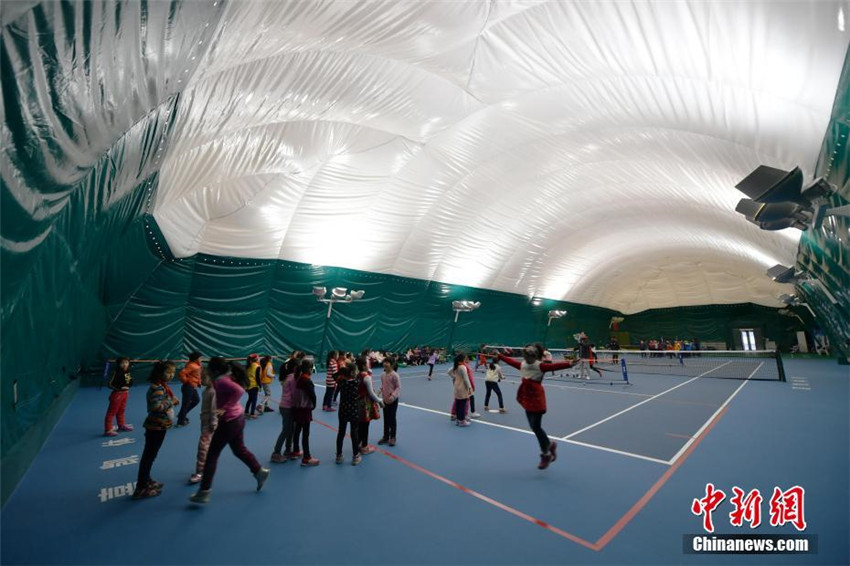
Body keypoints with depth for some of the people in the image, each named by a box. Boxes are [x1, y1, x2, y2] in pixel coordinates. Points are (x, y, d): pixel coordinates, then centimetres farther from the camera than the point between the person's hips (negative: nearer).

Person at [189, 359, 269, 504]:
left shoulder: (221, 381, -21)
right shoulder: (228, 377, 5)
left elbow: (239, 390, -36)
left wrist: (224, 408, -30)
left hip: (229, 421, -9)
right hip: (238, 418, 9)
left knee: (212, 455, 5)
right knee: (239, 449, 23)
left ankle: (204, 492, 16)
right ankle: (260, 472, 32)